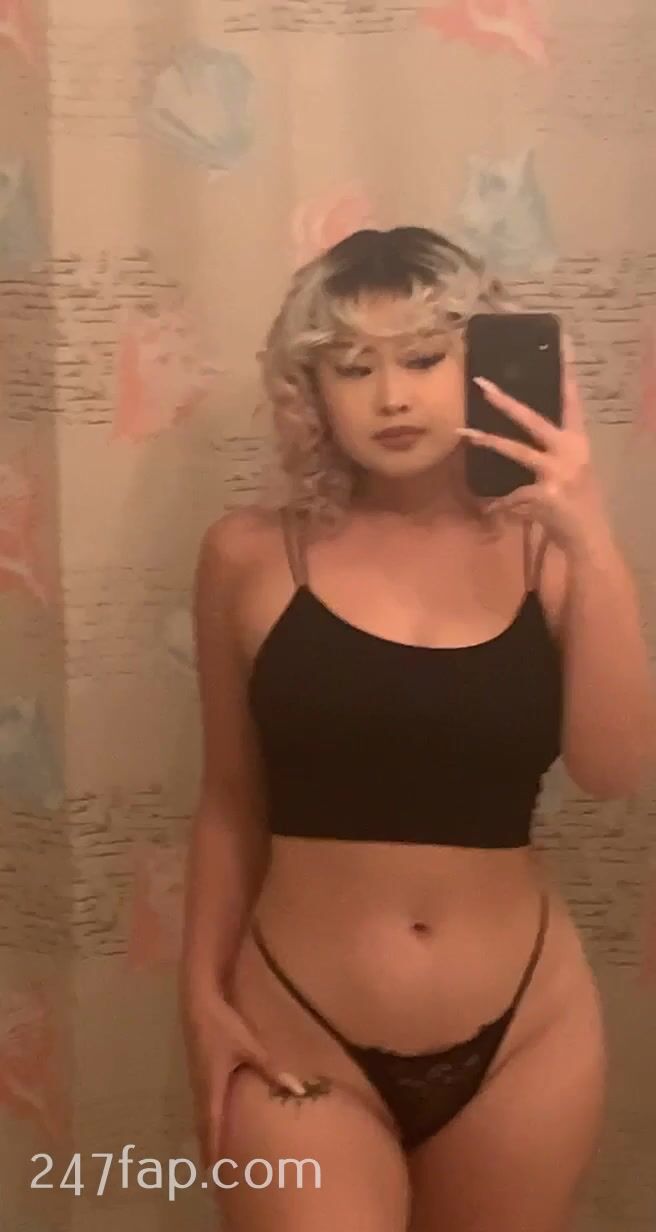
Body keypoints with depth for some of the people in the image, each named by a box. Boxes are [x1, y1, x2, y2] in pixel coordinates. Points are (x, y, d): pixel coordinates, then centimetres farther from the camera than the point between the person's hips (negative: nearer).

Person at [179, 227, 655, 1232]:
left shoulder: (542, 548, -4)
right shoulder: (252, 555, -5)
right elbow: (230, 801, 3)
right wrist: (203, 993, 2)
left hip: (525, 1034, 2)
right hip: (298, 1032, -1)